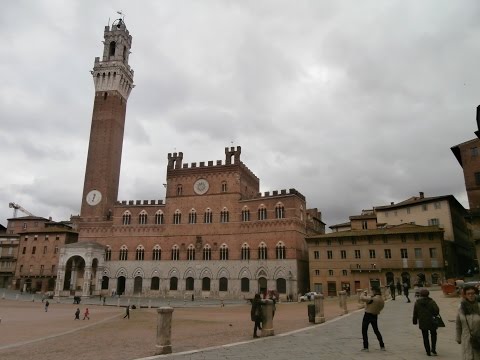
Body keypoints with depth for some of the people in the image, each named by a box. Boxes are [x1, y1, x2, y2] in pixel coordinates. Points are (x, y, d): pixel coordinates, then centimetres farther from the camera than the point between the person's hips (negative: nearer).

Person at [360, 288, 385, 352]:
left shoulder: (372, 299, -24)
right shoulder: (382, 300, 1)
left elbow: (362, 298, -25)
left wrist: (364, 293, -6)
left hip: (368, 315, -7)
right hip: (375, 316, 7)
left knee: (364, 331, 5)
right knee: (376, 331, 22)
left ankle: (365, 347, 5)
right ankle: (382, 346, 23)